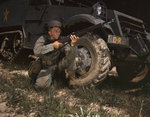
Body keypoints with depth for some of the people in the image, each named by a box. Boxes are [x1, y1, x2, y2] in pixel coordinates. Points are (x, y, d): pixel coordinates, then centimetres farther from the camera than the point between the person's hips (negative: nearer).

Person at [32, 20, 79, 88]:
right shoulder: (43, 39, -10)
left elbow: (71, 58, -22)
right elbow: (36, 52, -29)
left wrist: (72, 44, -41)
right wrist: (52, 45, -35)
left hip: (59, 64, 1)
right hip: (48, 67, 0)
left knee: (69, 49, -25)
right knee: (41, 84, -28)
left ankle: (71, 77, -11)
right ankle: (51, 76, 9)